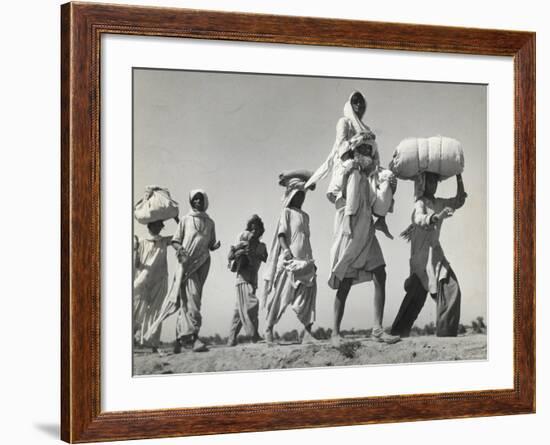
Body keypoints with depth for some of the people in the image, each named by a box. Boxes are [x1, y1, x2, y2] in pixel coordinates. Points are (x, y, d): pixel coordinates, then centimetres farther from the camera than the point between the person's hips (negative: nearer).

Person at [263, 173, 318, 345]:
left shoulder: (305, 216, 22)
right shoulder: (287, 212, 4)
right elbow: (281, 233, -7)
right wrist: (286, 250, -21)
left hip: (305, 260, 6)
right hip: (290, 259, -6)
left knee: (308, 294, -7)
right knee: (282, 294, -5)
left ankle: (307, 333, -12)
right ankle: (269, 329, 4)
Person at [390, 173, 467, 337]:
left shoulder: (438, 203, 14)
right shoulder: (420, 203, -10)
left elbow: (459, 201, 26)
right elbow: (420, 219, -31)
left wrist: (459, 178, 17)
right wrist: (437, 217, -50)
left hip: (435, 252, 8)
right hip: (424, 254, -8)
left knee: (417, 296, 9)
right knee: (450, 290, -17)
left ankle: (399, 332, 13)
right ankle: (445, 333, -18)